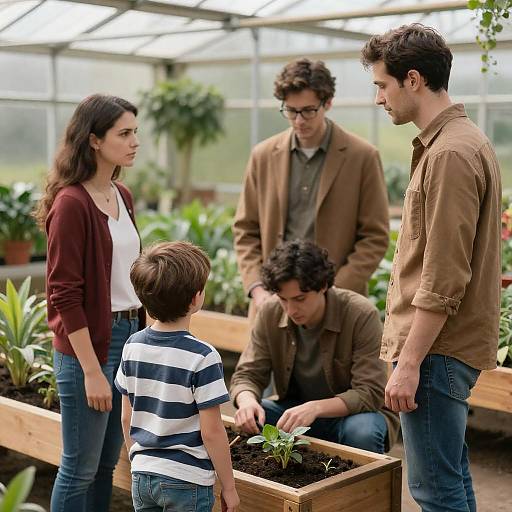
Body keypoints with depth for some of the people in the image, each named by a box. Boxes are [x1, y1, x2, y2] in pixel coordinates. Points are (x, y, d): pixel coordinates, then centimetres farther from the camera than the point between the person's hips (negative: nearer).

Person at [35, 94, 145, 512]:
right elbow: (65, 295, -17)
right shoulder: (71, 203, -15)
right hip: (88, 342, -8)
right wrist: (92, 370, -17)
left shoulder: (122, 196, 9)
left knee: (107, 463, 17)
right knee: (80, 468, 4)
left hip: (131, 334, 8)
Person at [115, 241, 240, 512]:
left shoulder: (132, 347, -2)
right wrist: (229, 487, -6)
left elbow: (126, 418, 6)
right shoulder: (202, 357, -19)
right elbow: (211, 431, -16)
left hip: (142, 477, 6)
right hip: (186, 480, -5)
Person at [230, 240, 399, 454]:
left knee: (362, 432, -36)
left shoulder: (362, 315, -22)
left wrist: (316, 408, -39)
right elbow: (247, 374, -4)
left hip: (353, 413, -3)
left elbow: (370, 393, -24)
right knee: (248, 420, -23)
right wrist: (247, 401, -29)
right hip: (296, 410, 3)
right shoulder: (270, 312, -8)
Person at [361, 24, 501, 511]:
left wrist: (409, 362, -19)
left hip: (436, 351, -10)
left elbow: (443, 280, -22)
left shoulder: (451, 153, -18)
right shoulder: (460, 140, 15)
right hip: (447, 347, 10)